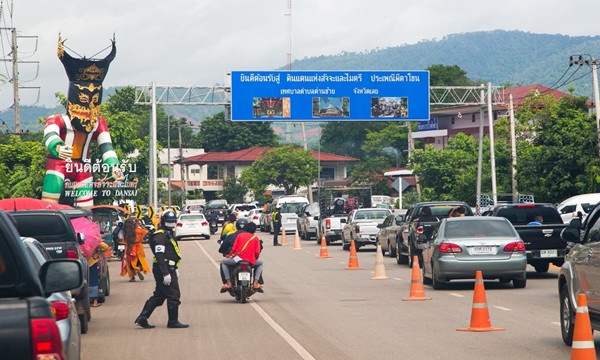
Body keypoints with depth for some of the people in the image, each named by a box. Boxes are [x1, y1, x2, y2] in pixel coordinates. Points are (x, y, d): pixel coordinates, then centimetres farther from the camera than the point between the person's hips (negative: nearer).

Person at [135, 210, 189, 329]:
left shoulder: (168, 234, 19)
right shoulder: (160, 235, -15)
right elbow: (160, 256, -21)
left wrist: (175, 269, 28)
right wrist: (166, 274, -25)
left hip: (169, 269, 11)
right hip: (163, 269, -11)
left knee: (159, 295, 12)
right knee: (173, 295, -3)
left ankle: (142, 318, 11)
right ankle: (173, 321, 5)